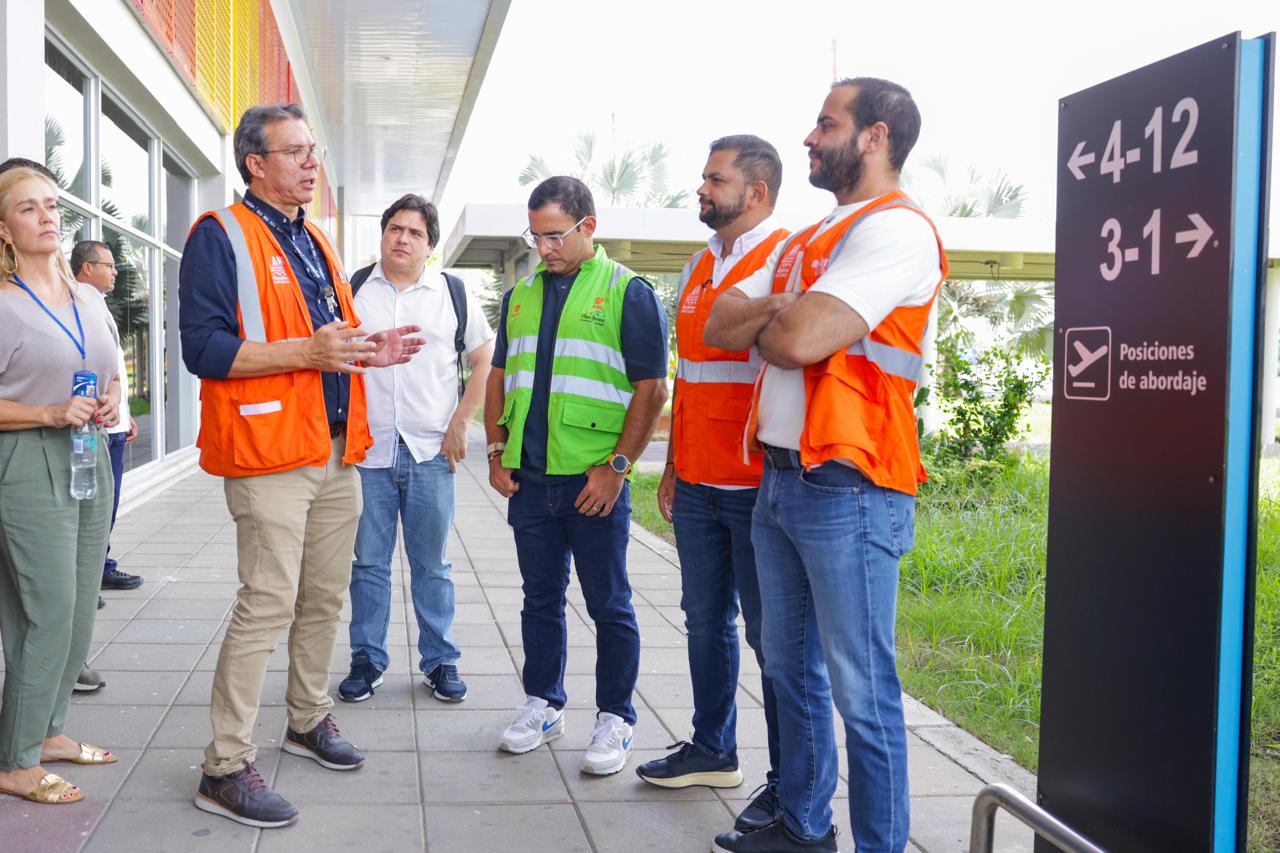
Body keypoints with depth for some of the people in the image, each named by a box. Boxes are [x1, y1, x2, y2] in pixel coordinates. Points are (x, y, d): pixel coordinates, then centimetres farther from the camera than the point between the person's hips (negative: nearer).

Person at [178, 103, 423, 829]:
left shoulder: (315, 243, 19)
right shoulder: (222, 235, -6)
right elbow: (206, 348, -16)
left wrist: (370, 350, 7)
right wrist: (310, 350, -22)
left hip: (337, 452, 8)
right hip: (271, 451, -8)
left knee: (326, 596, 15)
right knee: (269, 603, -9)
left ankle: (310, 719, 32)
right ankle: (226, 768, -1)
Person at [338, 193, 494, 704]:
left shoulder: (453, 293, 5)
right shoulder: (353, 290, 6)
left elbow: (485, 360, 8)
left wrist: (460, 424, -1)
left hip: (431, 452, 0)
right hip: (366, 451, 1)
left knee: (431, 565, 7)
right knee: (369, 562, 6)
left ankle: (439, 660, 17)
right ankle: (367, 659, 18)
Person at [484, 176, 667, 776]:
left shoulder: (627, 293, -4)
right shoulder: (521, 294, 13)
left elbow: (651, 389, -8)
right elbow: (500, 377, 19)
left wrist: (617, 467, -13)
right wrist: (497, 451, 9)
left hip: (595, 483, -5)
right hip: (528, 479, 5)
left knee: (609, 606, 4)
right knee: (541, 598, 15)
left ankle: (615, 720, 16)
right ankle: (544, 704, 29)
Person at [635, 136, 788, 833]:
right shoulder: (698, 266, 15)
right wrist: (673, 466, 18)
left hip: (759, 486, -7)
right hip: (697, 486, 7)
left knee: (771, 633, 0)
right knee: (705, 619, 15)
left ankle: (791, 783, 12)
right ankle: (713, 750, 30)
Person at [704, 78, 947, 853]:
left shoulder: (897, 229, -11)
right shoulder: (805, 242, 18)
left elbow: (800, 340, -22)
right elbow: (719, 325, 11)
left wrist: (764, 324, 0)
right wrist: (779, 311, -8)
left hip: (849, 490, -9)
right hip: (780, 481, 9)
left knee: (861, 688, -3)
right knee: (791, 667, 17)